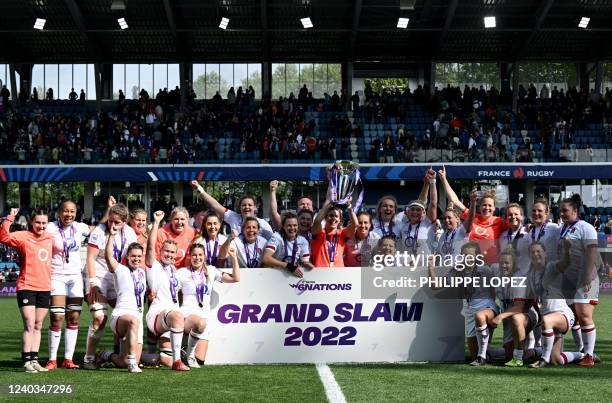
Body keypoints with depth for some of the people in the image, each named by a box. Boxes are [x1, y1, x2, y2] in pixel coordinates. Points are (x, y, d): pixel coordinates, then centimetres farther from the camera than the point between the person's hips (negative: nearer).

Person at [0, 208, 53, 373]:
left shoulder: (50, 238, 10)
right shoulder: (23, 237, -5)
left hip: (45, 288, 5)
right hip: (26, 287, -5)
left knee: (38, 326, 10)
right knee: (29, 325, -10)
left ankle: (34, 360, 15)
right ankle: (27, 361, -6)